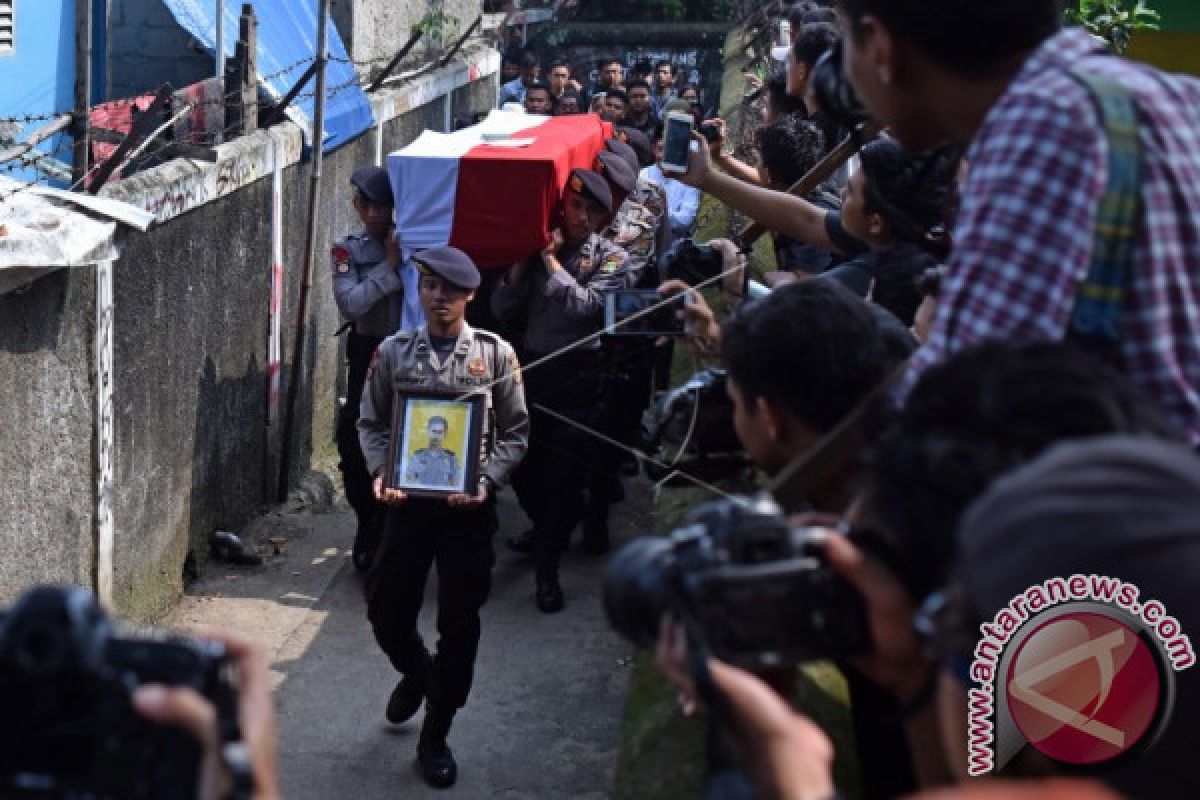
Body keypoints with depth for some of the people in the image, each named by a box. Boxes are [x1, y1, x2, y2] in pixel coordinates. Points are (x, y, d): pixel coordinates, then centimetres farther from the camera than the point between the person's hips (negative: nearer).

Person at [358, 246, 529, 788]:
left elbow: (515, 433, -1)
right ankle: (416, 672, 44)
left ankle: (435, 738, 24)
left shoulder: (496, 354, -3)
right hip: (408, 499, 2)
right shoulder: (393, 351, 1)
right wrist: (381, 473, -12)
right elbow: (371, 424, 6)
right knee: (385, 610, 8)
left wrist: (486, 482, -16)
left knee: (459, 625, 6)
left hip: (469, 505, -1)